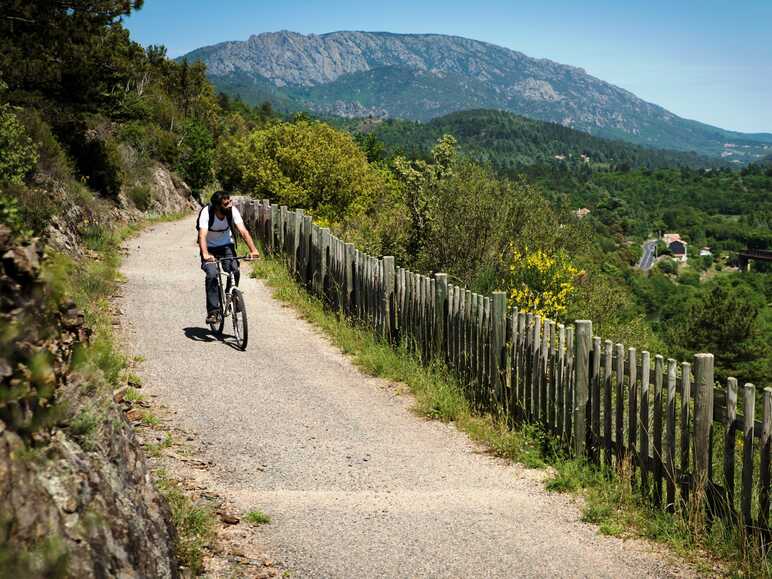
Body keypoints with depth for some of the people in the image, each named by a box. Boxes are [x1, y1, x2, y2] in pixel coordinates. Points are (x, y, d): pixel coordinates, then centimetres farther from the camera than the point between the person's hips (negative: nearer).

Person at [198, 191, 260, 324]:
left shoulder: (233, 211, -20)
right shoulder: (206, 213, -28)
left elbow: (243, 231, -28)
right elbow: (202, 235, -39)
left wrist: (253, 249, -43)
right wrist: (205, 254, -57)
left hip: (227, 245, 2)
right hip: (210, 248, -2)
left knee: (234, 271, -21)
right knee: (211, 275, -24)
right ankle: (213, 311, -16)